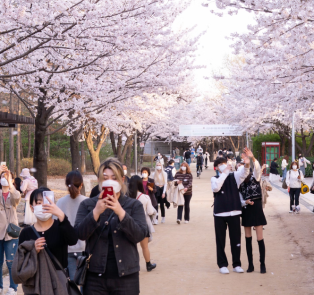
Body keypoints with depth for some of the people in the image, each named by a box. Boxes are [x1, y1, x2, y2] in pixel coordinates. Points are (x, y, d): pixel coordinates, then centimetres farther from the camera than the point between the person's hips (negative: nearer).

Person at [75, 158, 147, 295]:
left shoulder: (134, 205, 5)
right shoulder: (87, 205, 7)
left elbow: (140, 235, -9)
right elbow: (80, 234, -6)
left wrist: (120, 212, -21)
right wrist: (96, 212, -20)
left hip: (125, 276, 0)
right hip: (95, 276, 1)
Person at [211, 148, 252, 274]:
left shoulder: (234, 176, 8)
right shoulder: (215, 179, 5)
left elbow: (243, 173, -14)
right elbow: (216, 188, -17)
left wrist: (247, 163, -36)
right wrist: (224, 173, -16)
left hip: (234, 212, 1)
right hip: (220, 213, -1)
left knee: (236, 239, 5)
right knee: (220, 240, 4)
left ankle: (237, 264, 15)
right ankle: (222, 265, 13)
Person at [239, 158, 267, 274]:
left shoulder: (254, 177, -2)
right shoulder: (239, 183, 8)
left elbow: (257, 168, -24)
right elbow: (240, 199, 6)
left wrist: (253, 158, -41)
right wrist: (245, 202, -16)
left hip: (257, 209, -4)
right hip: (246, 211, 4)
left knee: (260, 238, -4)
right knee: (248, 238, 7)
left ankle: (262, 264, 5)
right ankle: (250, 264, 15)